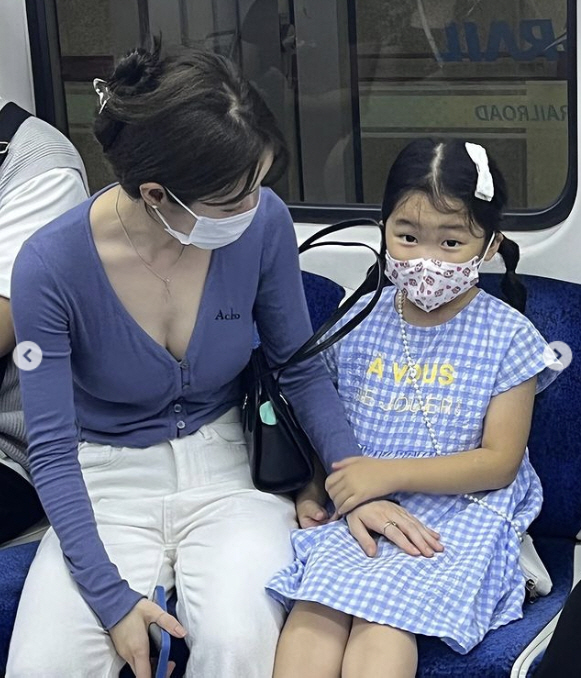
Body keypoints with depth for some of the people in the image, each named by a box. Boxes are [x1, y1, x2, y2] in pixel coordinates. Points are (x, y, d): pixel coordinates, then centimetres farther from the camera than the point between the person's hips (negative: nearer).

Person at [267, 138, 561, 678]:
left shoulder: (507, 337, -2)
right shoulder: (357, 324, 9)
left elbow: (501, 462, -6)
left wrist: (390, 473, -13)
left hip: (458, 517, -3)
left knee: (385, 614, -29)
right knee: (314, 607, -26)